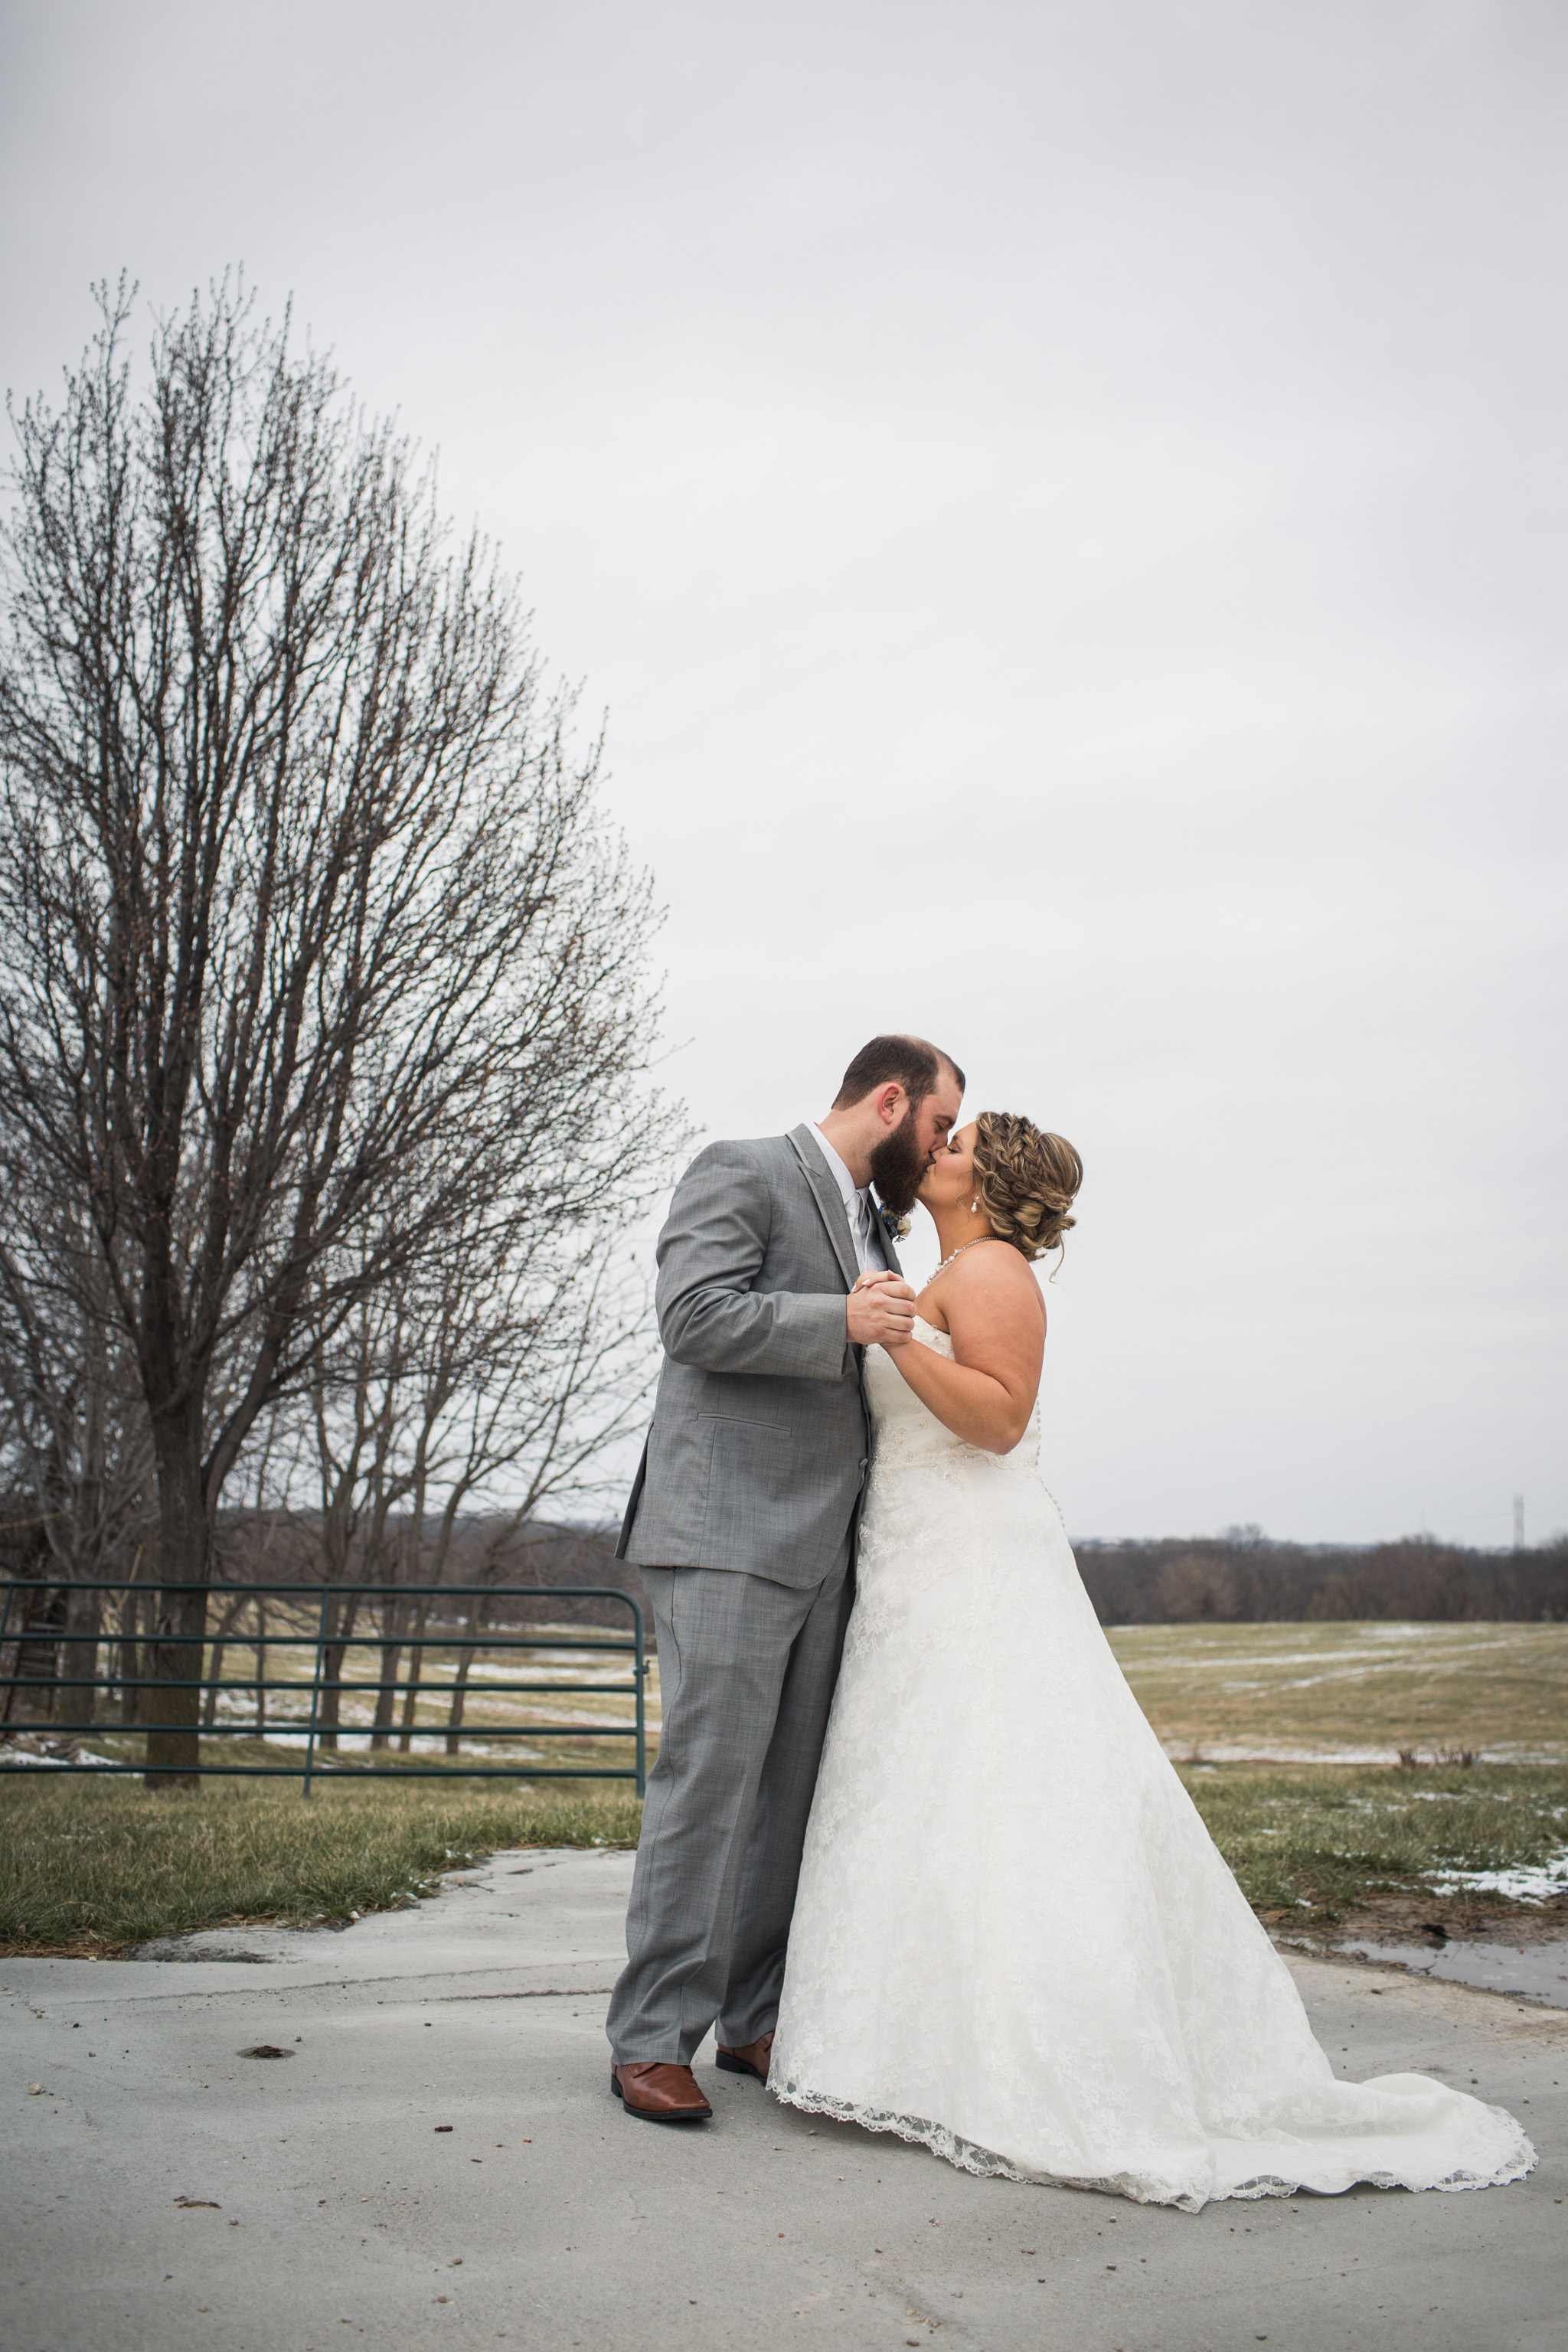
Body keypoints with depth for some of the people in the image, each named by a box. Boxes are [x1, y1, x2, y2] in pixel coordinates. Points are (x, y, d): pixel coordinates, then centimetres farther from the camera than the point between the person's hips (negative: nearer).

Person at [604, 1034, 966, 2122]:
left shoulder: (872, 1225, 22)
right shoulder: (742, 1174, -3)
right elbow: (695, 1316, -16)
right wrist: (843, 1321, -23)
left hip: (820, 1548, 8)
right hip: (727, 1538, -8)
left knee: (792, 1790, 9)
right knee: (709, 1779, -8)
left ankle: (756, 2021, 18)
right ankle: (652, 2040, 0)